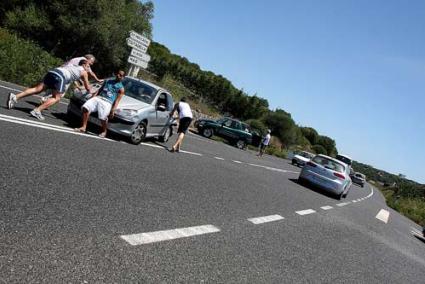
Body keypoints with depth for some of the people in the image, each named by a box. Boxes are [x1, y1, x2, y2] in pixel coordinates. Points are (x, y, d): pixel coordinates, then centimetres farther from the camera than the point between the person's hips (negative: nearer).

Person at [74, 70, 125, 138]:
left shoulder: (121, 88, 7)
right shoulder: (108, 81, 23)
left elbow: (117, 100, -2)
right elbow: (99, 90, 22)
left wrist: (112, 111, -13)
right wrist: (92, 97, 8)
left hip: (107, 102, -5)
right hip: (98, 97, 5)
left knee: (103, 118, -24)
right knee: (85, 108, -17)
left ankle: (104, 131, 6)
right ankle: (83, 127, -7)